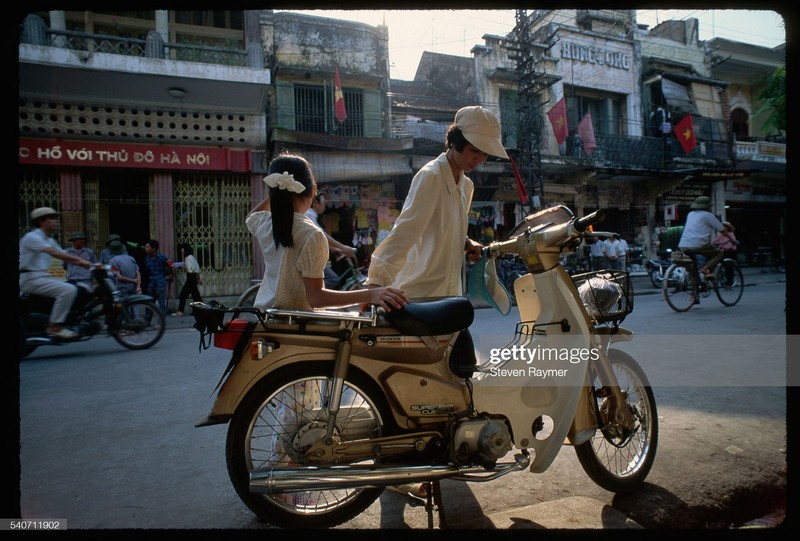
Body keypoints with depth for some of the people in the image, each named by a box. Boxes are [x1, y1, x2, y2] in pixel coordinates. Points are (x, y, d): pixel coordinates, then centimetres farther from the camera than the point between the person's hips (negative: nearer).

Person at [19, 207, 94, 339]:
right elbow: (54, 253, -27)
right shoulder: (32, 237, -13)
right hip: (31, 279, -9)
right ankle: (54, 327, -22)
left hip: (44, 276, 9)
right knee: (68, 290, -27)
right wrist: (80, 260, -34)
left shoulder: (49, 240, 17)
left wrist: (85, 264, -7)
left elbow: (65, 256, 9)